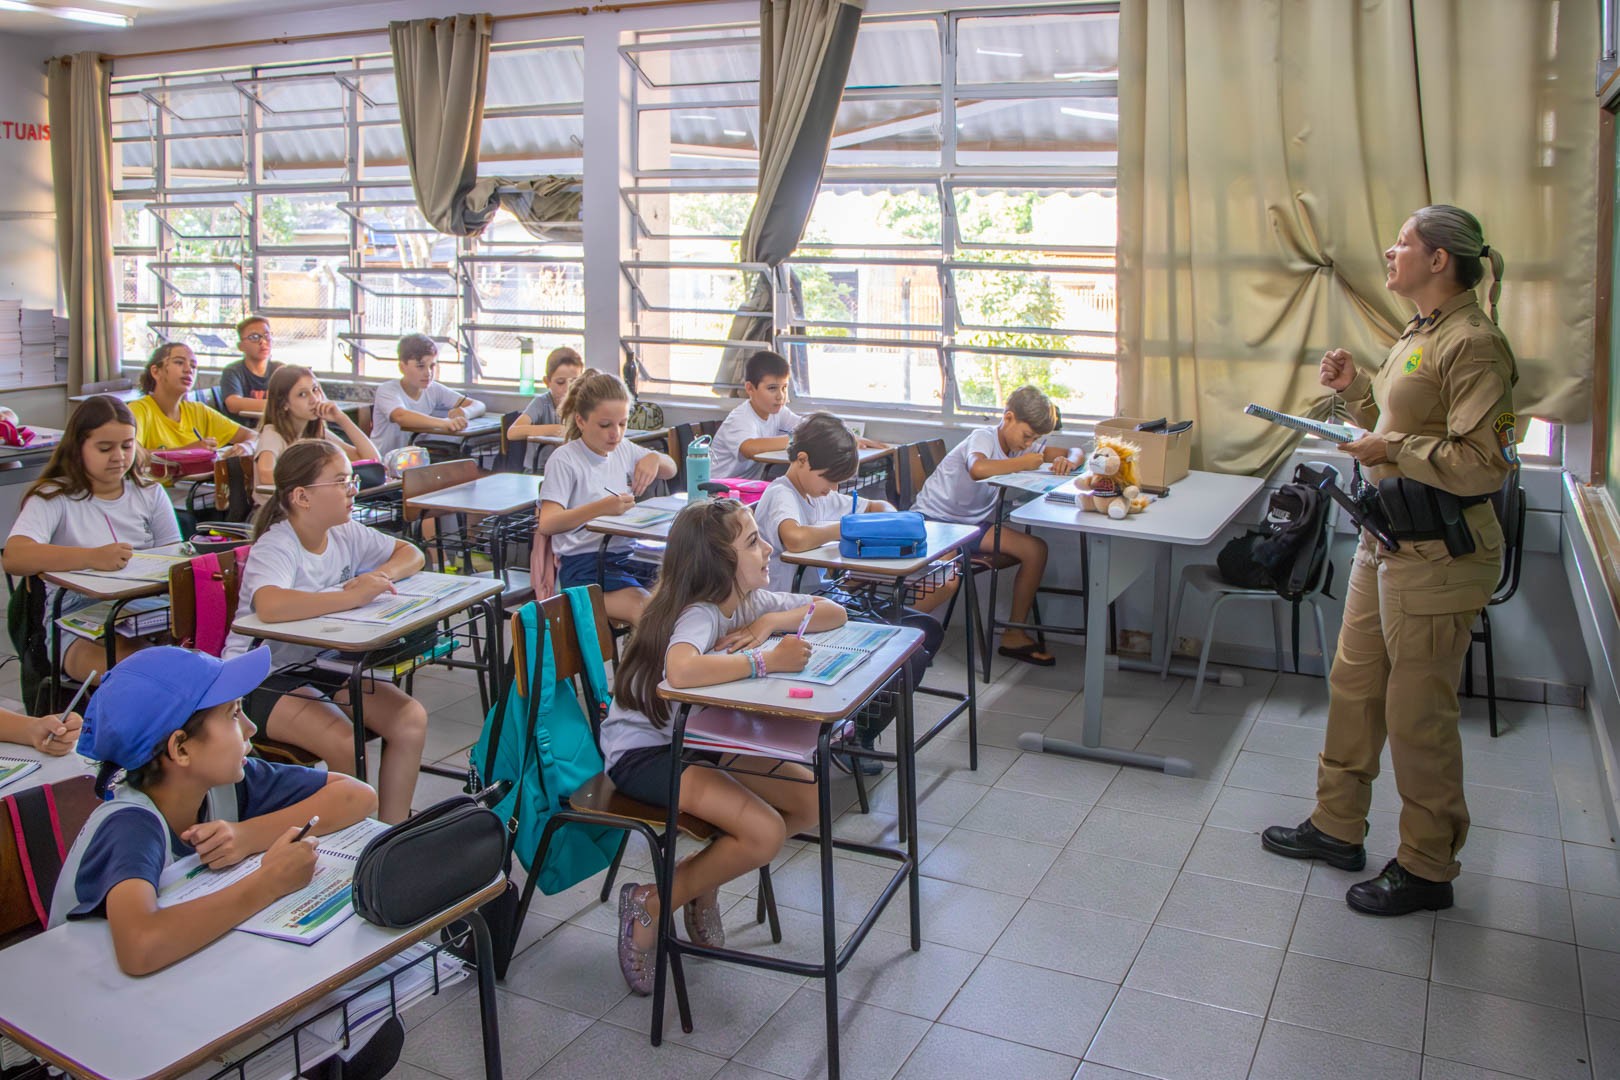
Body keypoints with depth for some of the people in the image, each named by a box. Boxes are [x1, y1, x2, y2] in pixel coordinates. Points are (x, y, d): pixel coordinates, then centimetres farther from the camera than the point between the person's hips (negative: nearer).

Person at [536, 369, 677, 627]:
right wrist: (601, 507, -29)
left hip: (626, 554, 7)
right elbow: (547, 523, -16)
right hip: (583, 564, -6)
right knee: (646, 610, -33)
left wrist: (654, 458, 5)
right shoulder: (564, 460, -5)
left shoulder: (624, 449, 15)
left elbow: (670, 470, 30)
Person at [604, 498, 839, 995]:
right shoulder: (698, 614, -25)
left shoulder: (749, 600, 1)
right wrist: (766, 661, -36)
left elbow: (833, 612, 4)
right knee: (764, 831, -23)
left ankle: (702, 881, 12)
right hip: (641, 752, -9)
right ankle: (651, 905, -3)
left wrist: (770, 621, -14)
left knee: (809, 800, -3)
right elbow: (682, 670, -48)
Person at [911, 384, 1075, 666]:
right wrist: (1024, 462, -31)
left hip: (972, 522, 8)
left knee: (1036, 549, -7)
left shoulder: (1020, 442, 5)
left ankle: (1015, 634, 3)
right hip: (934, 519, -8)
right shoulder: (983, 437, -19)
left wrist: (1065, 460, -13)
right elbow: (978, 469, -44)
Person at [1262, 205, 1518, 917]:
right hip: (1387, 542, 10)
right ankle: (1337, 828, 32)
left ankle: (1427, 868, 18)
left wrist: (1394, 450, -20)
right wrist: (1357, 391, 11)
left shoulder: (1472, 343, -17)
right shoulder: (1419, 334, 14)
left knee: (1417, 712, 1)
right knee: (1354, 684, 17)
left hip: (1437, 557, -10)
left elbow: (1486, 464, -24)